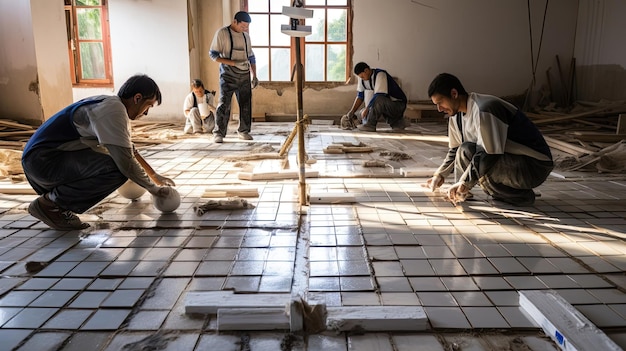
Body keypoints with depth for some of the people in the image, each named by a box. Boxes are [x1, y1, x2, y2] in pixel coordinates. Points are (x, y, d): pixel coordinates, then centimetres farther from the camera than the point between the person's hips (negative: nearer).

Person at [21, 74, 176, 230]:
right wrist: (153, 188, -7)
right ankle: (50, 203, -8)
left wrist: (155, 176, 23)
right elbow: (126, 162, -22)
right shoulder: (113, 111, -20)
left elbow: (130, 151, 23)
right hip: (42, 158, -10)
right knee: (117, 170, -26)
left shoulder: (109, 105, 12)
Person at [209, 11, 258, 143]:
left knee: (246, 104, 5)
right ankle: (218, 133, -8)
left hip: (244, 75, 5)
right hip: (228, 75, -5)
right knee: (224, 103, -12)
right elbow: (213, 54, -6)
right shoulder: (222, 33, -3)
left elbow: (251, 57, 21)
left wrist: (254, 76, 13)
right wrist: (232, 62, -17)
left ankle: (244, 131, 17)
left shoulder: (246, 36, 14)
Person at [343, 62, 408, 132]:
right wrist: (352, 111, -2)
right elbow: (360, 96, 7)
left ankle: (370, 124, -17)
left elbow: (379, 96, -30)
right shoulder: (362, 78, 1)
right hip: (385, 105, 9)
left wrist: (366, 109, -25)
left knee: (378, 100, -37)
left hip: (398, 104, -9)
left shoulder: (380, 75, -23)